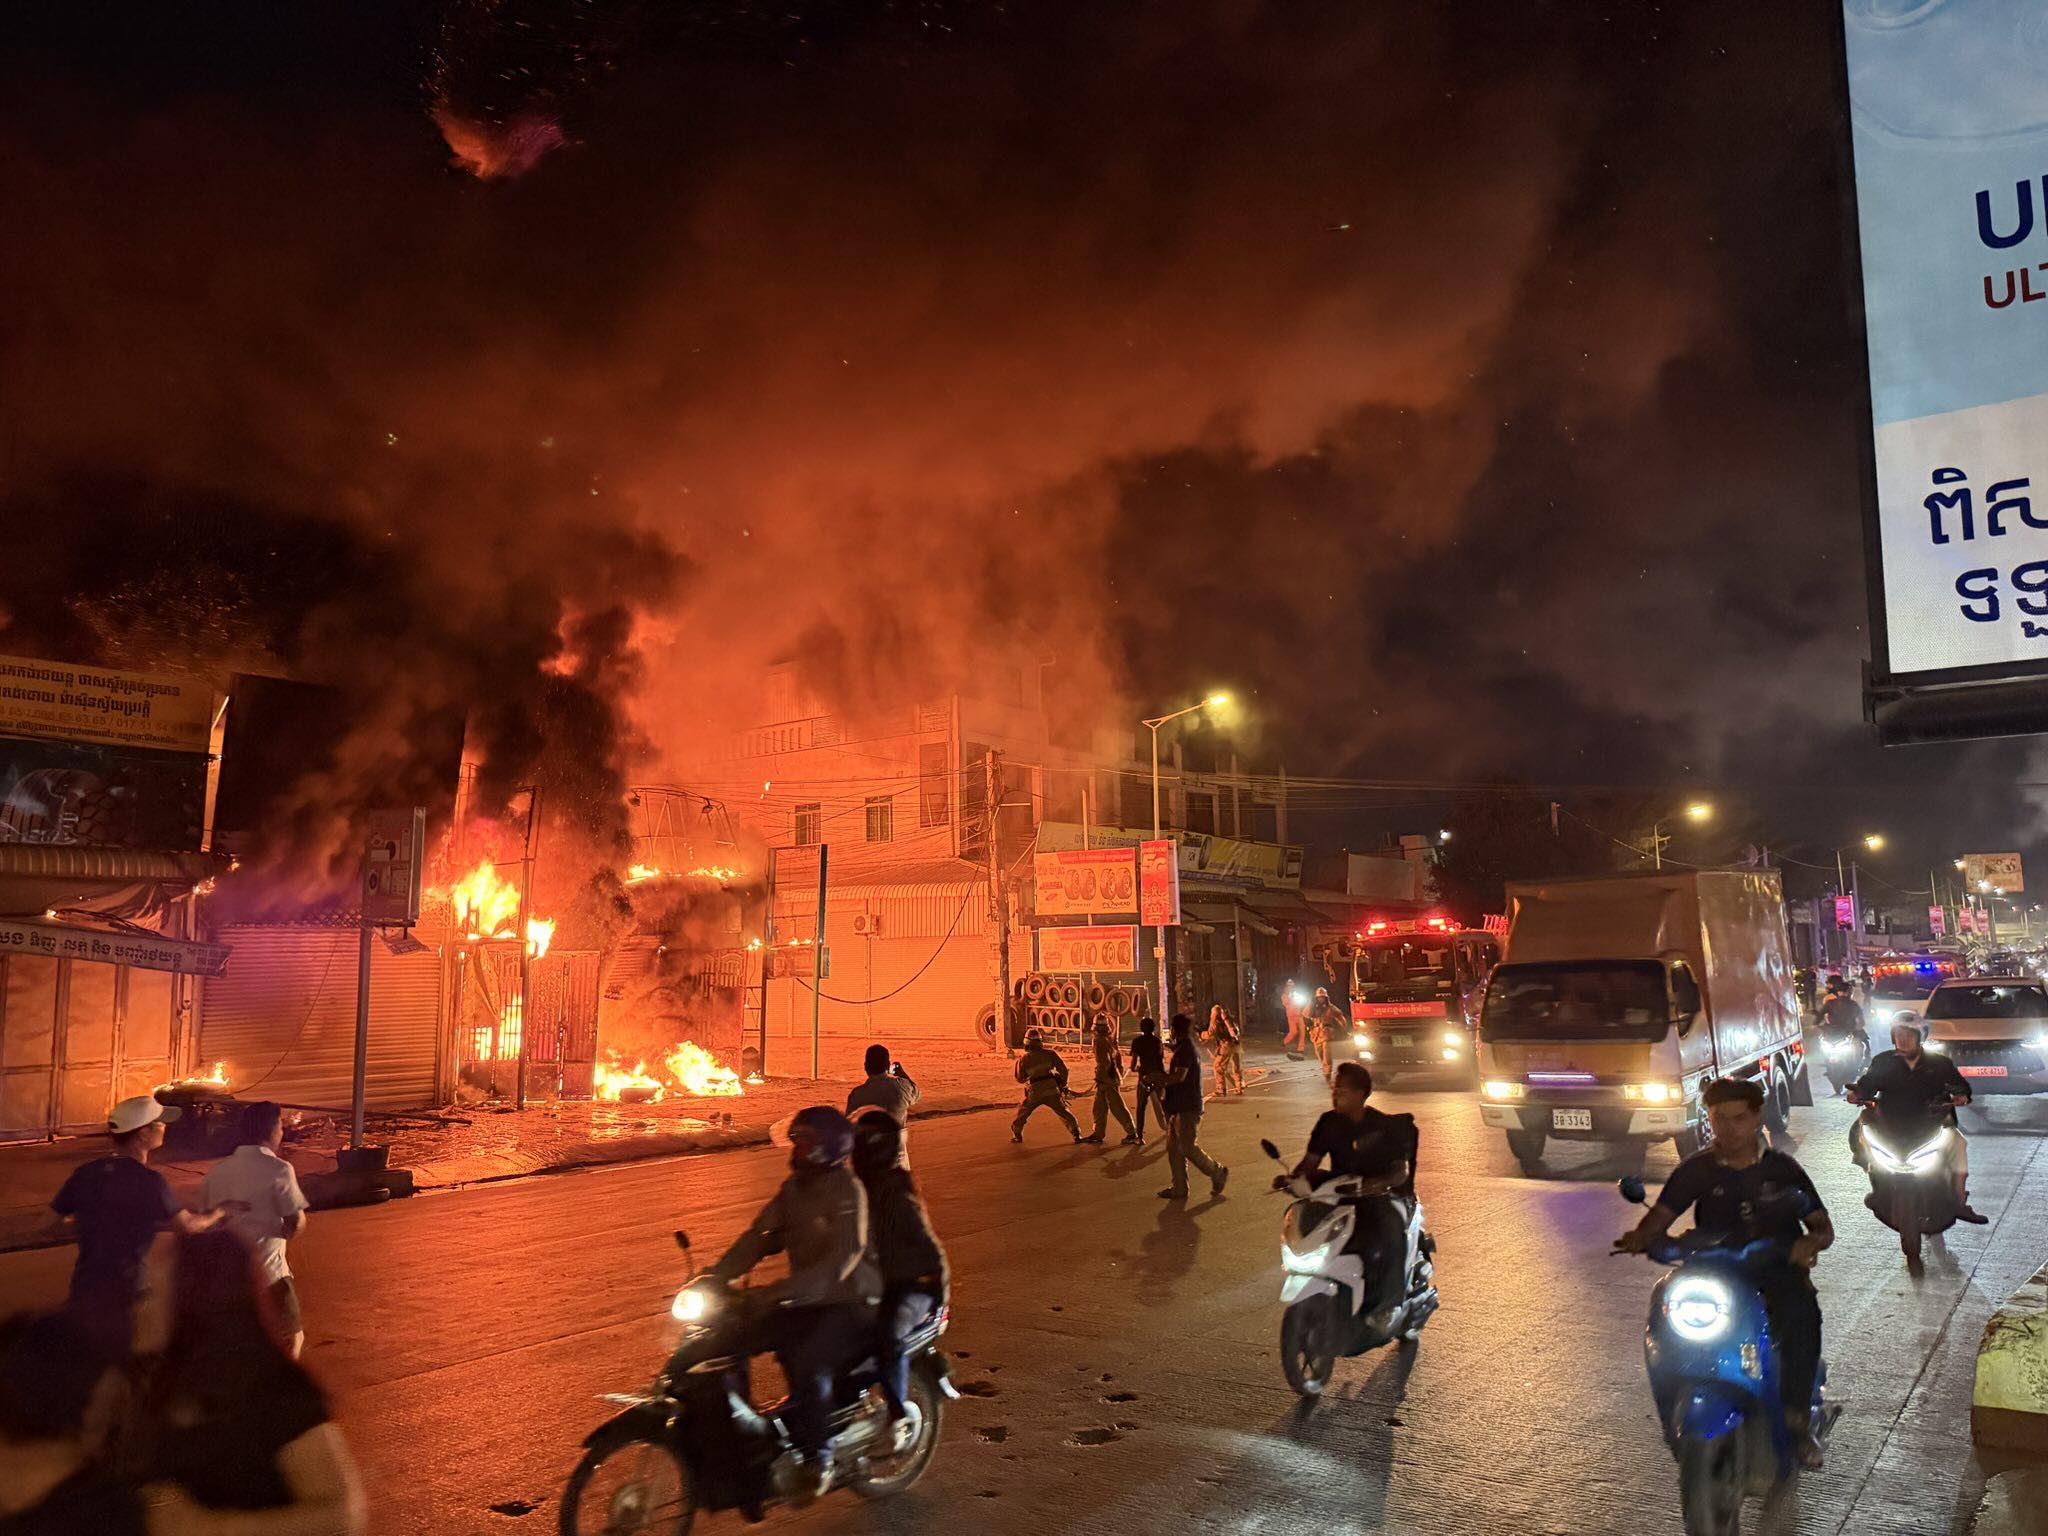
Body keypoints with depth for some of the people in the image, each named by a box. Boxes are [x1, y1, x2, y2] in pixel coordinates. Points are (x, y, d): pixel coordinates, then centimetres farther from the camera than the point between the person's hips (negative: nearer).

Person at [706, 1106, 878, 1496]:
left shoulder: (847, 1189, -17)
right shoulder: (794, 1187, 8)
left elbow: (844, 1256, -28)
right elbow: (760, 1234, 4)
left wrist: (785, 1290, -37)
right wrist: (717, 1275, -11)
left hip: (851, 1302, -8)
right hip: (804, 1301, 8)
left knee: (808, 1362, -30)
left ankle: (818, 1458, -12)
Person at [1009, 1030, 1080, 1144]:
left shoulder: (1024, 1058, 4)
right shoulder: (1050, 1054, 5)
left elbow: (1020, 1078, 12)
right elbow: (1063, 1069, 3)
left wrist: (1018, 1063, 25)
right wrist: (1063, 1084, 16)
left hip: (1034, 1092, 0)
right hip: (1051, 1090, 0)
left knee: (1022, 1112, 21)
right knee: (1064, 1113, 8)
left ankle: (1017, 1135, 20)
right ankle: (1076, 1134, 1)